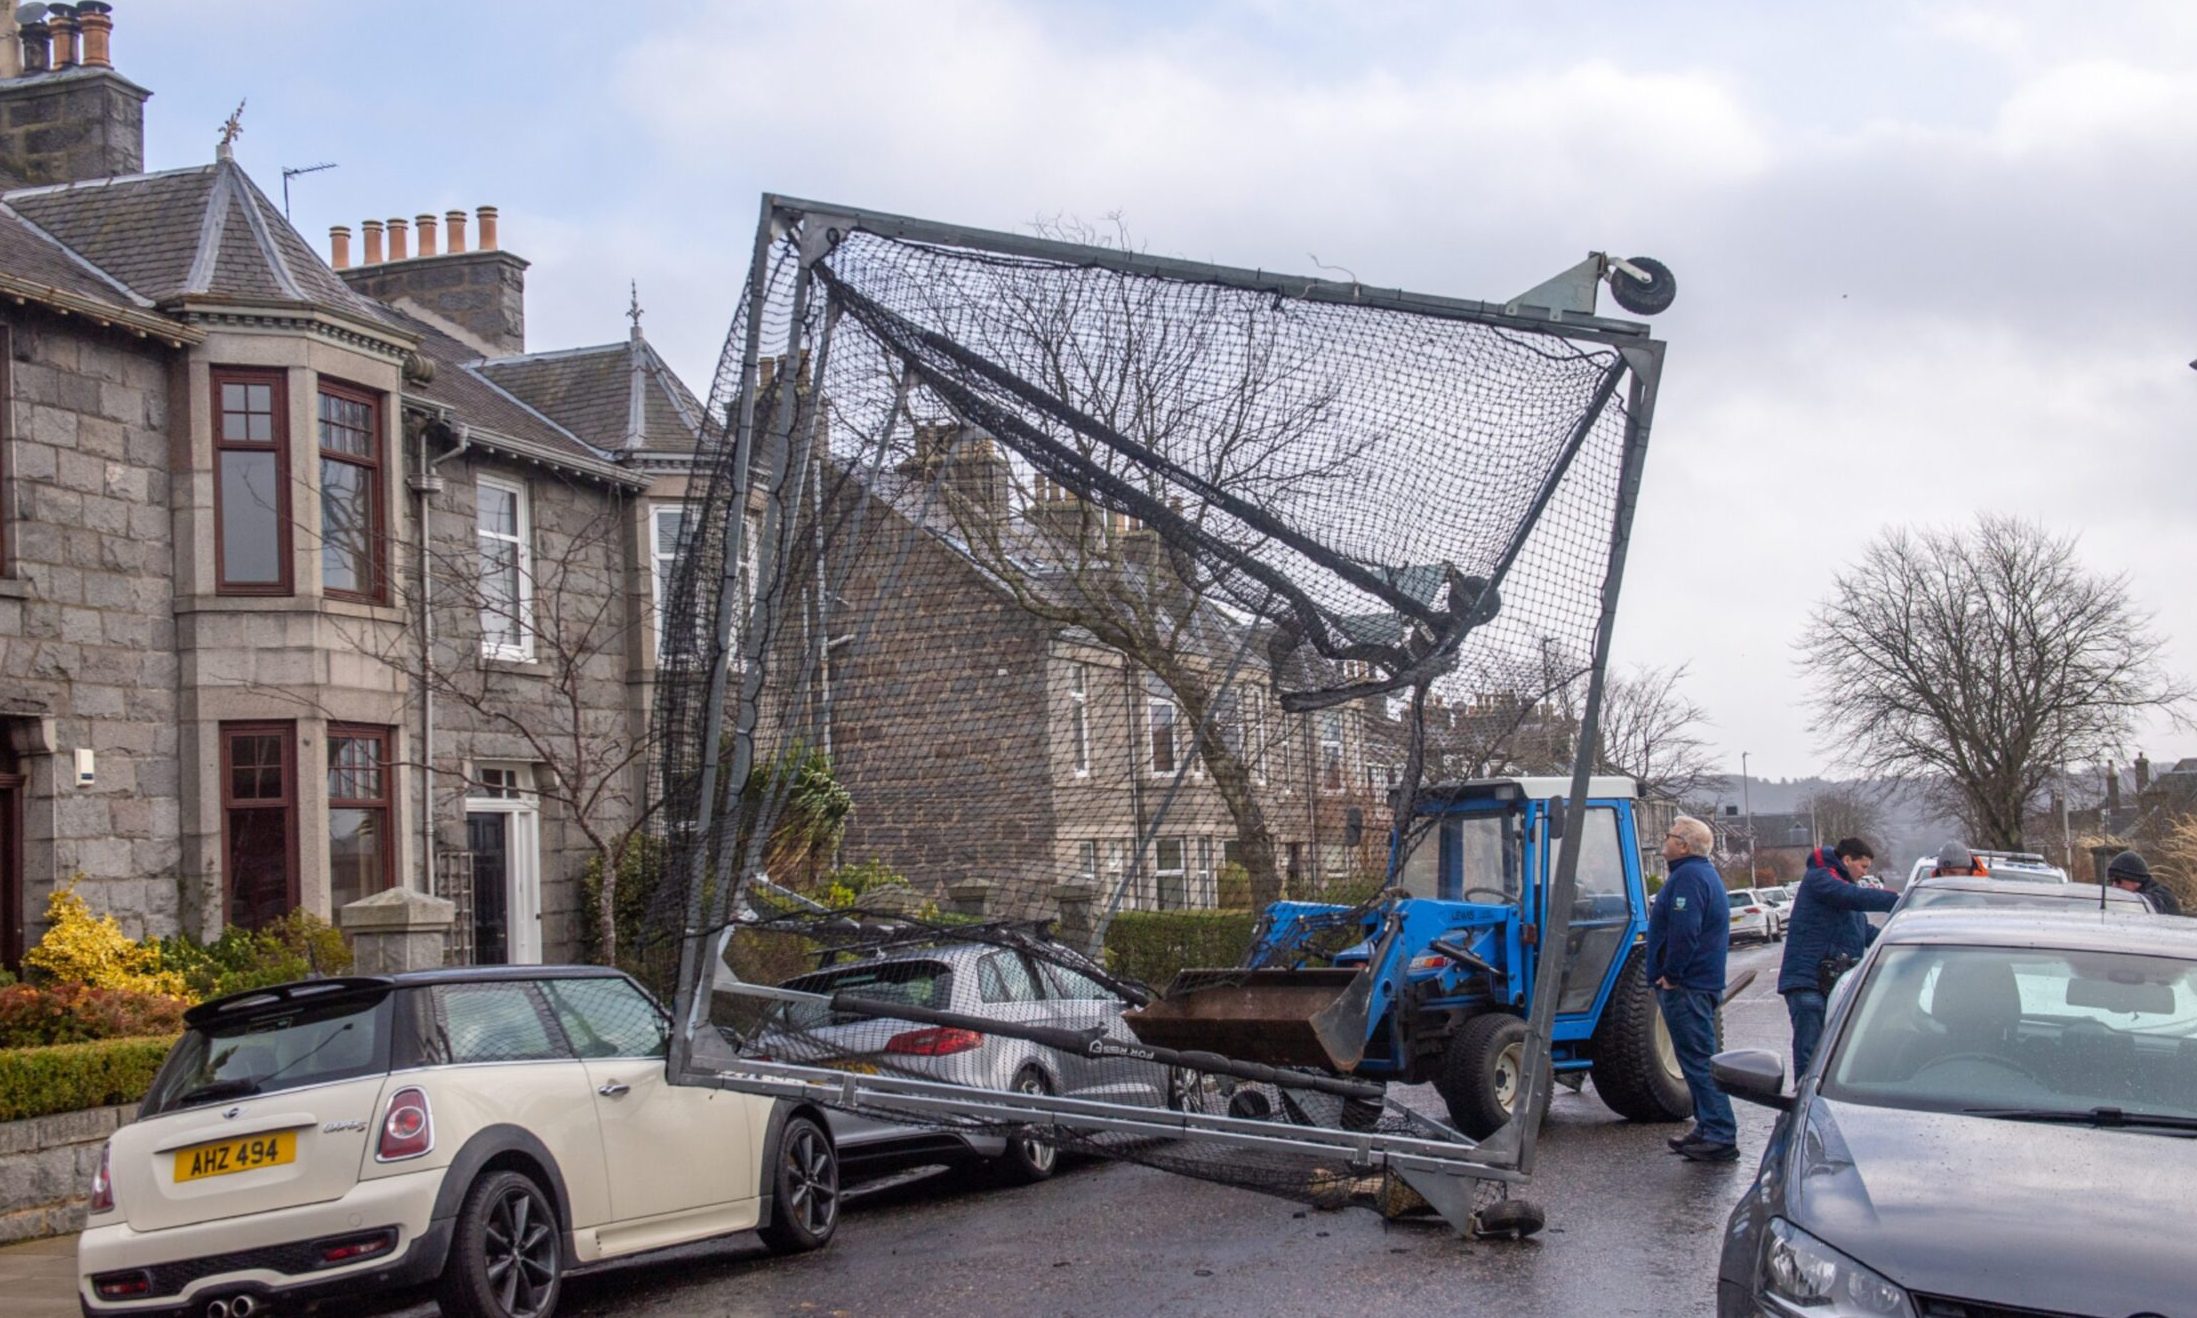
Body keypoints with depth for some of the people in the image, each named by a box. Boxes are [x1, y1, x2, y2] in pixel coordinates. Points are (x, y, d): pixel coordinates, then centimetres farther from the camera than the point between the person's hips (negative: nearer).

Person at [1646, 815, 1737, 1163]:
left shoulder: (1688, 876, -17)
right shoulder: (1704, 874, 18)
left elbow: (1684, 931, -26)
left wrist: (1671, 974, -20)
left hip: (1685, 987, -11)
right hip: (1704, 983, 11)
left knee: (1698, 1059, -9)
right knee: (1699, 1059, 16)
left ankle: (1720, 1138, -9)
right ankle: (1710, 1128, 21)